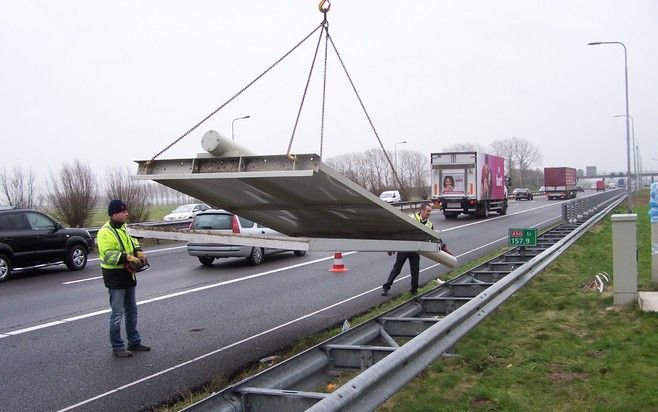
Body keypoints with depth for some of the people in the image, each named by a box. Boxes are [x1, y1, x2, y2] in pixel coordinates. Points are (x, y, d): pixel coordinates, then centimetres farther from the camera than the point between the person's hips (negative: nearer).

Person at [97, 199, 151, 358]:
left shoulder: (122, 229, 12)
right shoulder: (105, 232, -18)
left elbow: (132, 242, 27)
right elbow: (107, 255, -26)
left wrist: (138, 251, 7)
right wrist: (127, 257, -32)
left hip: (128, 276, 9)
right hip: (115, 278, -9)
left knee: (132, 311, 17)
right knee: (117, 314, -3)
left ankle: (134, 342, 29)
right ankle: (117, 347, 7)